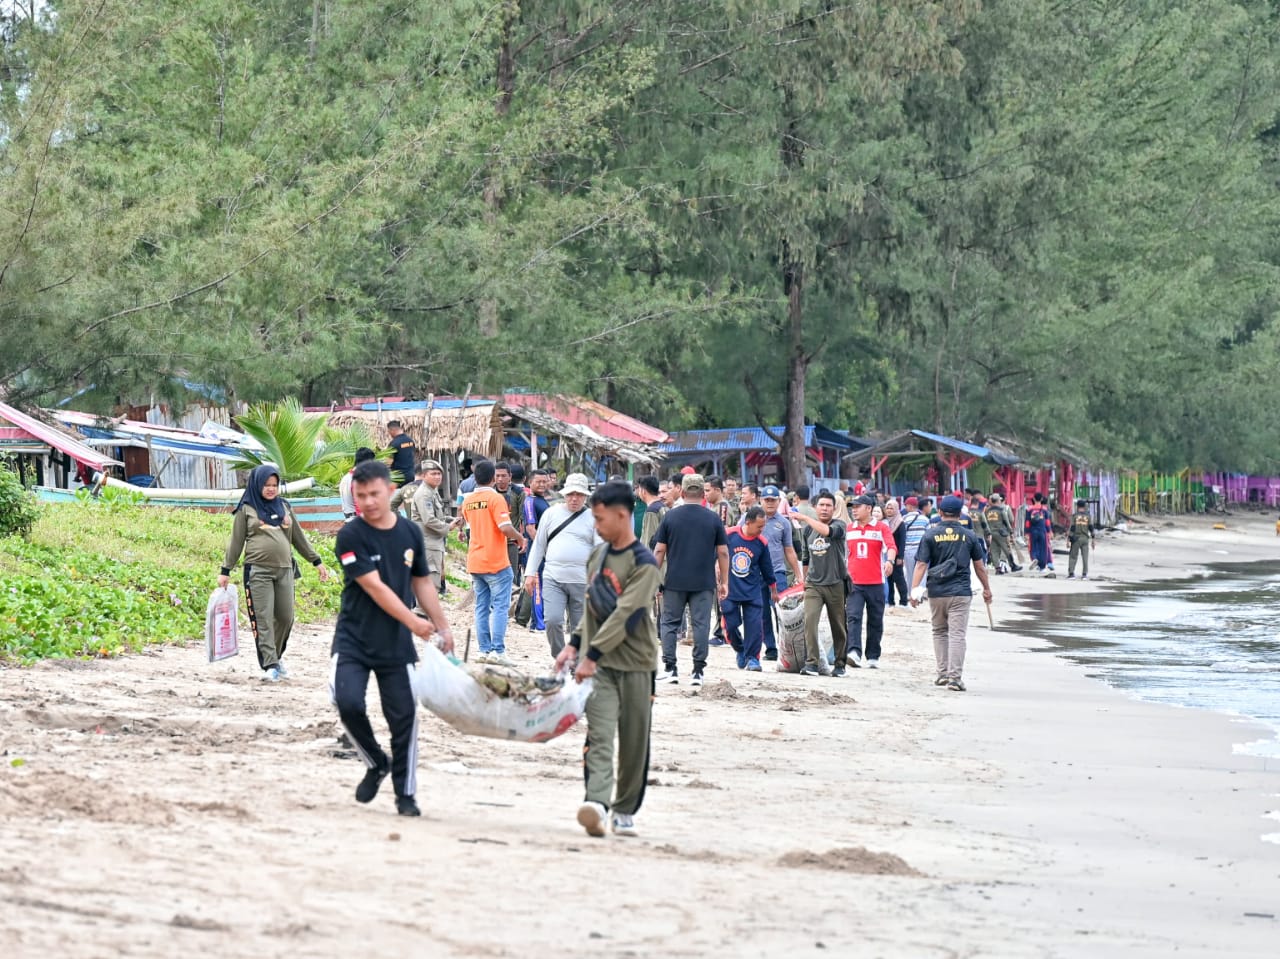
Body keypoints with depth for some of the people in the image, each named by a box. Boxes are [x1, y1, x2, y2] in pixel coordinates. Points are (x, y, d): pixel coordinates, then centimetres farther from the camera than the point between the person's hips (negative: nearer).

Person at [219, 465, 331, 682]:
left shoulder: (284, 507, 15)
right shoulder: (246, 509, 4)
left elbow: (298, 537, 20)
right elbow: (236, 542, 5)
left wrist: (316, 561, 19)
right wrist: (226, 570, 2)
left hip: (284, 570, 4)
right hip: (258, 572, -4)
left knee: (285, 617, 3)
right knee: (263, 619, -7)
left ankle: (276, 657, 22)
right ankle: (270, 666, -7)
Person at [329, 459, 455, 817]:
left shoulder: (410, 533, 4)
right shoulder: (351, 536, -12)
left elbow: (422, 582, 16)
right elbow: (375, 587, -17)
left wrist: (442, 626, 15)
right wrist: (414, 622, -19)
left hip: (397, 644, 3)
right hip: (353, 639, -3)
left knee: (404, 715, 0)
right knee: (349, 702, -20)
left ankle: (406, 794, 14)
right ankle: (376, 763, 7)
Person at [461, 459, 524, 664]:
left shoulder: (468, 501, 9)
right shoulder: (495, 498, -12)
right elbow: (505, 527, -21)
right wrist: (519, 538, -1)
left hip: (475, 562, 6)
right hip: (496, 562, -6)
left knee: (482, 607, 9)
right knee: (500, 606, -4)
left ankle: (484, 650, 8)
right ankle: (498, 651, -9)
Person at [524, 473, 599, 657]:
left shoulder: (593, 518, 4)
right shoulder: (551, 514, 9)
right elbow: (538, 545, 14)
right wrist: (530, 573, 8)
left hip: (582, 581, 0)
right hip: (553, 578, 0)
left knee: (579, 627, 5)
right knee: (553, 621, -15)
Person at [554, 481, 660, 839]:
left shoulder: (643, 563, -11)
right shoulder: (598, 555, 12)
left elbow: (627, 615, -19)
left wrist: (592, 654, -22)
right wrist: (575, 645, 14)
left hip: (634, 664, -4)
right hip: (598, 662, 4)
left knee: (633, 742, 3)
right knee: (599, 734, -12)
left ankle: (625, 810, 15)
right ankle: (596, 802, -27)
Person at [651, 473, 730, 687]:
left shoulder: (670, 517, -1)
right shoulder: (713, 519, 1)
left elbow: (659, 551, 0)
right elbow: (723, 553, 2)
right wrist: (724, 582, 9)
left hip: (675, 581, 0)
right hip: (704, 582, 0)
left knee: (670, 623, 9)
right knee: (701, 625, 3)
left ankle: (670, 668, 5)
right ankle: (698, 671, 0)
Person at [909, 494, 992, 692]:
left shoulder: (931, 535, -1)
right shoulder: (969, 536, 1)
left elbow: (921, 565, -7)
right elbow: (979, 566, 8)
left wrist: (914, 590, -8)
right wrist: (987, 589, 20)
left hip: (936, 593, 1)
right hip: (960, 593, -1)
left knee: (939, 632, 17)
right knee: (957, 635, -2)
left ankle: (942, 673, 18)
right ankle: (955, 677, -9)